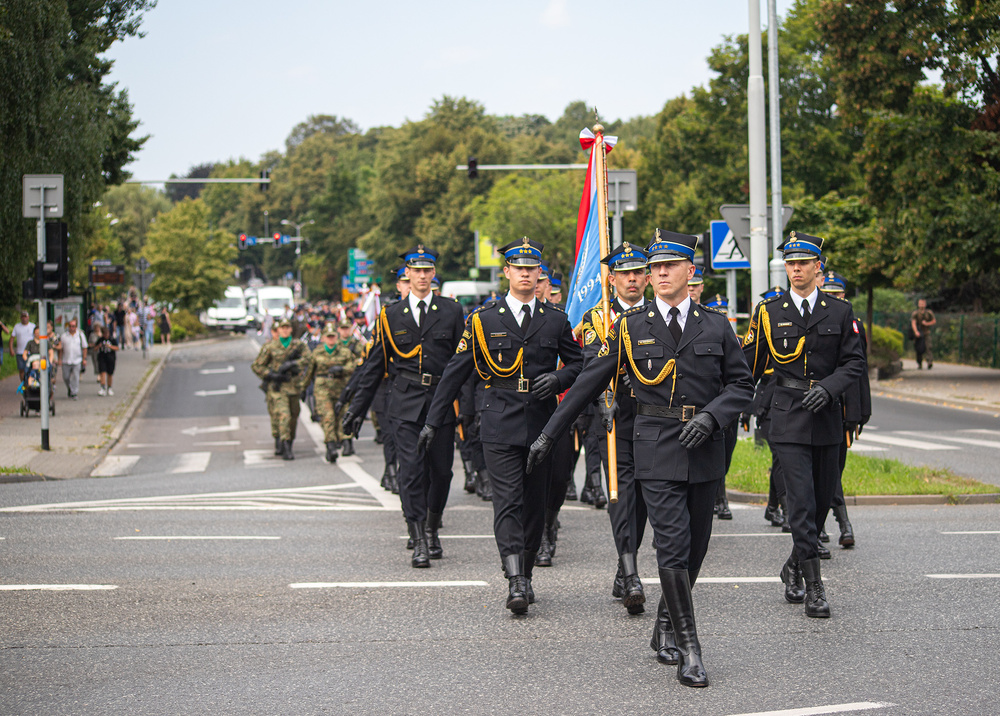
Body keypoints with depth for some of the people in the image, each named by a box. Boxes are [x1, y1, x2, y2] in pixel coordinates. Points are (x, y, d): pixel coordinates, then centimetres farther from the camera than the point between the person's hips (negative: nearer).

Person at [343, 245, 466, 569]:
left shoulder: (451, 311, 7)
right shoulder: (391, 315, 8)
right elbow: (375, 366, 11)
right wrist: (357, 408, 9)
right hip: (406, 402, -1)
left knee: (441, 470, 6)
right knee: (411, 470, -9)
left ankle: (431, 530, 28)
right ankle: (419, 543, -9)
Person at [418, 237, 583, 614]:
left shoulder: (555, 320, 9)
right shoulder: (483, 319, 3)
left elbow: (579, 363, 17)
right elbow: (456, 372, 5)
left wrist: (558, 378, -6)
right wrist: (434, 420, 4)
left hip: (542, 424, 2)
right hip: (500, 425, -2)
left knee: (535, 503, 7)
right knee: (508, 501, -11)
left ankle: (526, 575, 21)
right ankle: (515, 582, -18)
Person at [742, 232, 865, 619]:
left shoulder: (840, 312, 5)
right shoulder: (768, 312, 3)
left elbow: (855, 362, 2)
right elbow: (748, 366, 9)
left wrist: (828, 387, -14)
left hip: (826, 417, 3)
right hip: (788, 417, -3)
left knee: (822, 499, 10)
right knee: (801, 500, -11)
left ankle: (794, 567, 32)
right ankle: (813, 588, -10)